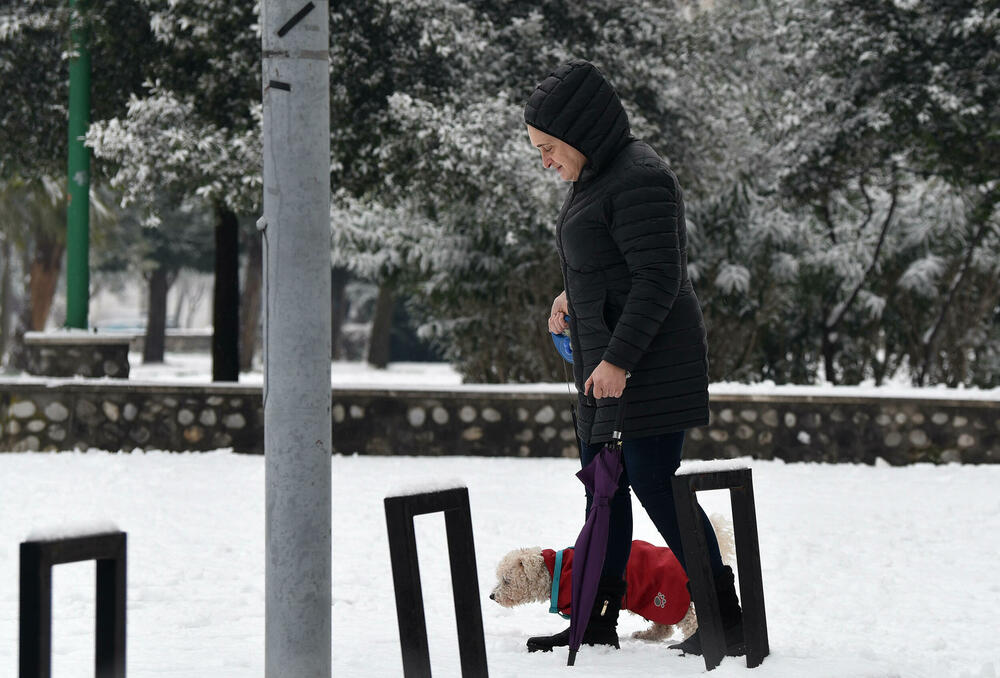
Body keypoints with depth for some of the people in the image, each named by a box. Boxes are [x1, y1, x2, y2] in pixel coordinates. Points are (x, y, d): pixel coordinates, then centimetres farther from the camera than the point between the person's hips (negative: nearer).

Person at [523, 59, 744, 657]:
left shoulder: (638, 180, -17)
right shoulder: (598, 176, 14)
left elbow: (658, 277, -22)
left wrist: (619, 359, -24)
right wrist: (574, 296, 11)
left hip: (648, 364, -11)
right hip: (607, 364, 11)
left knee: (655, 485, -9)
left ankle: (727, 619, -2)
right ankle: (598, 622, 19)